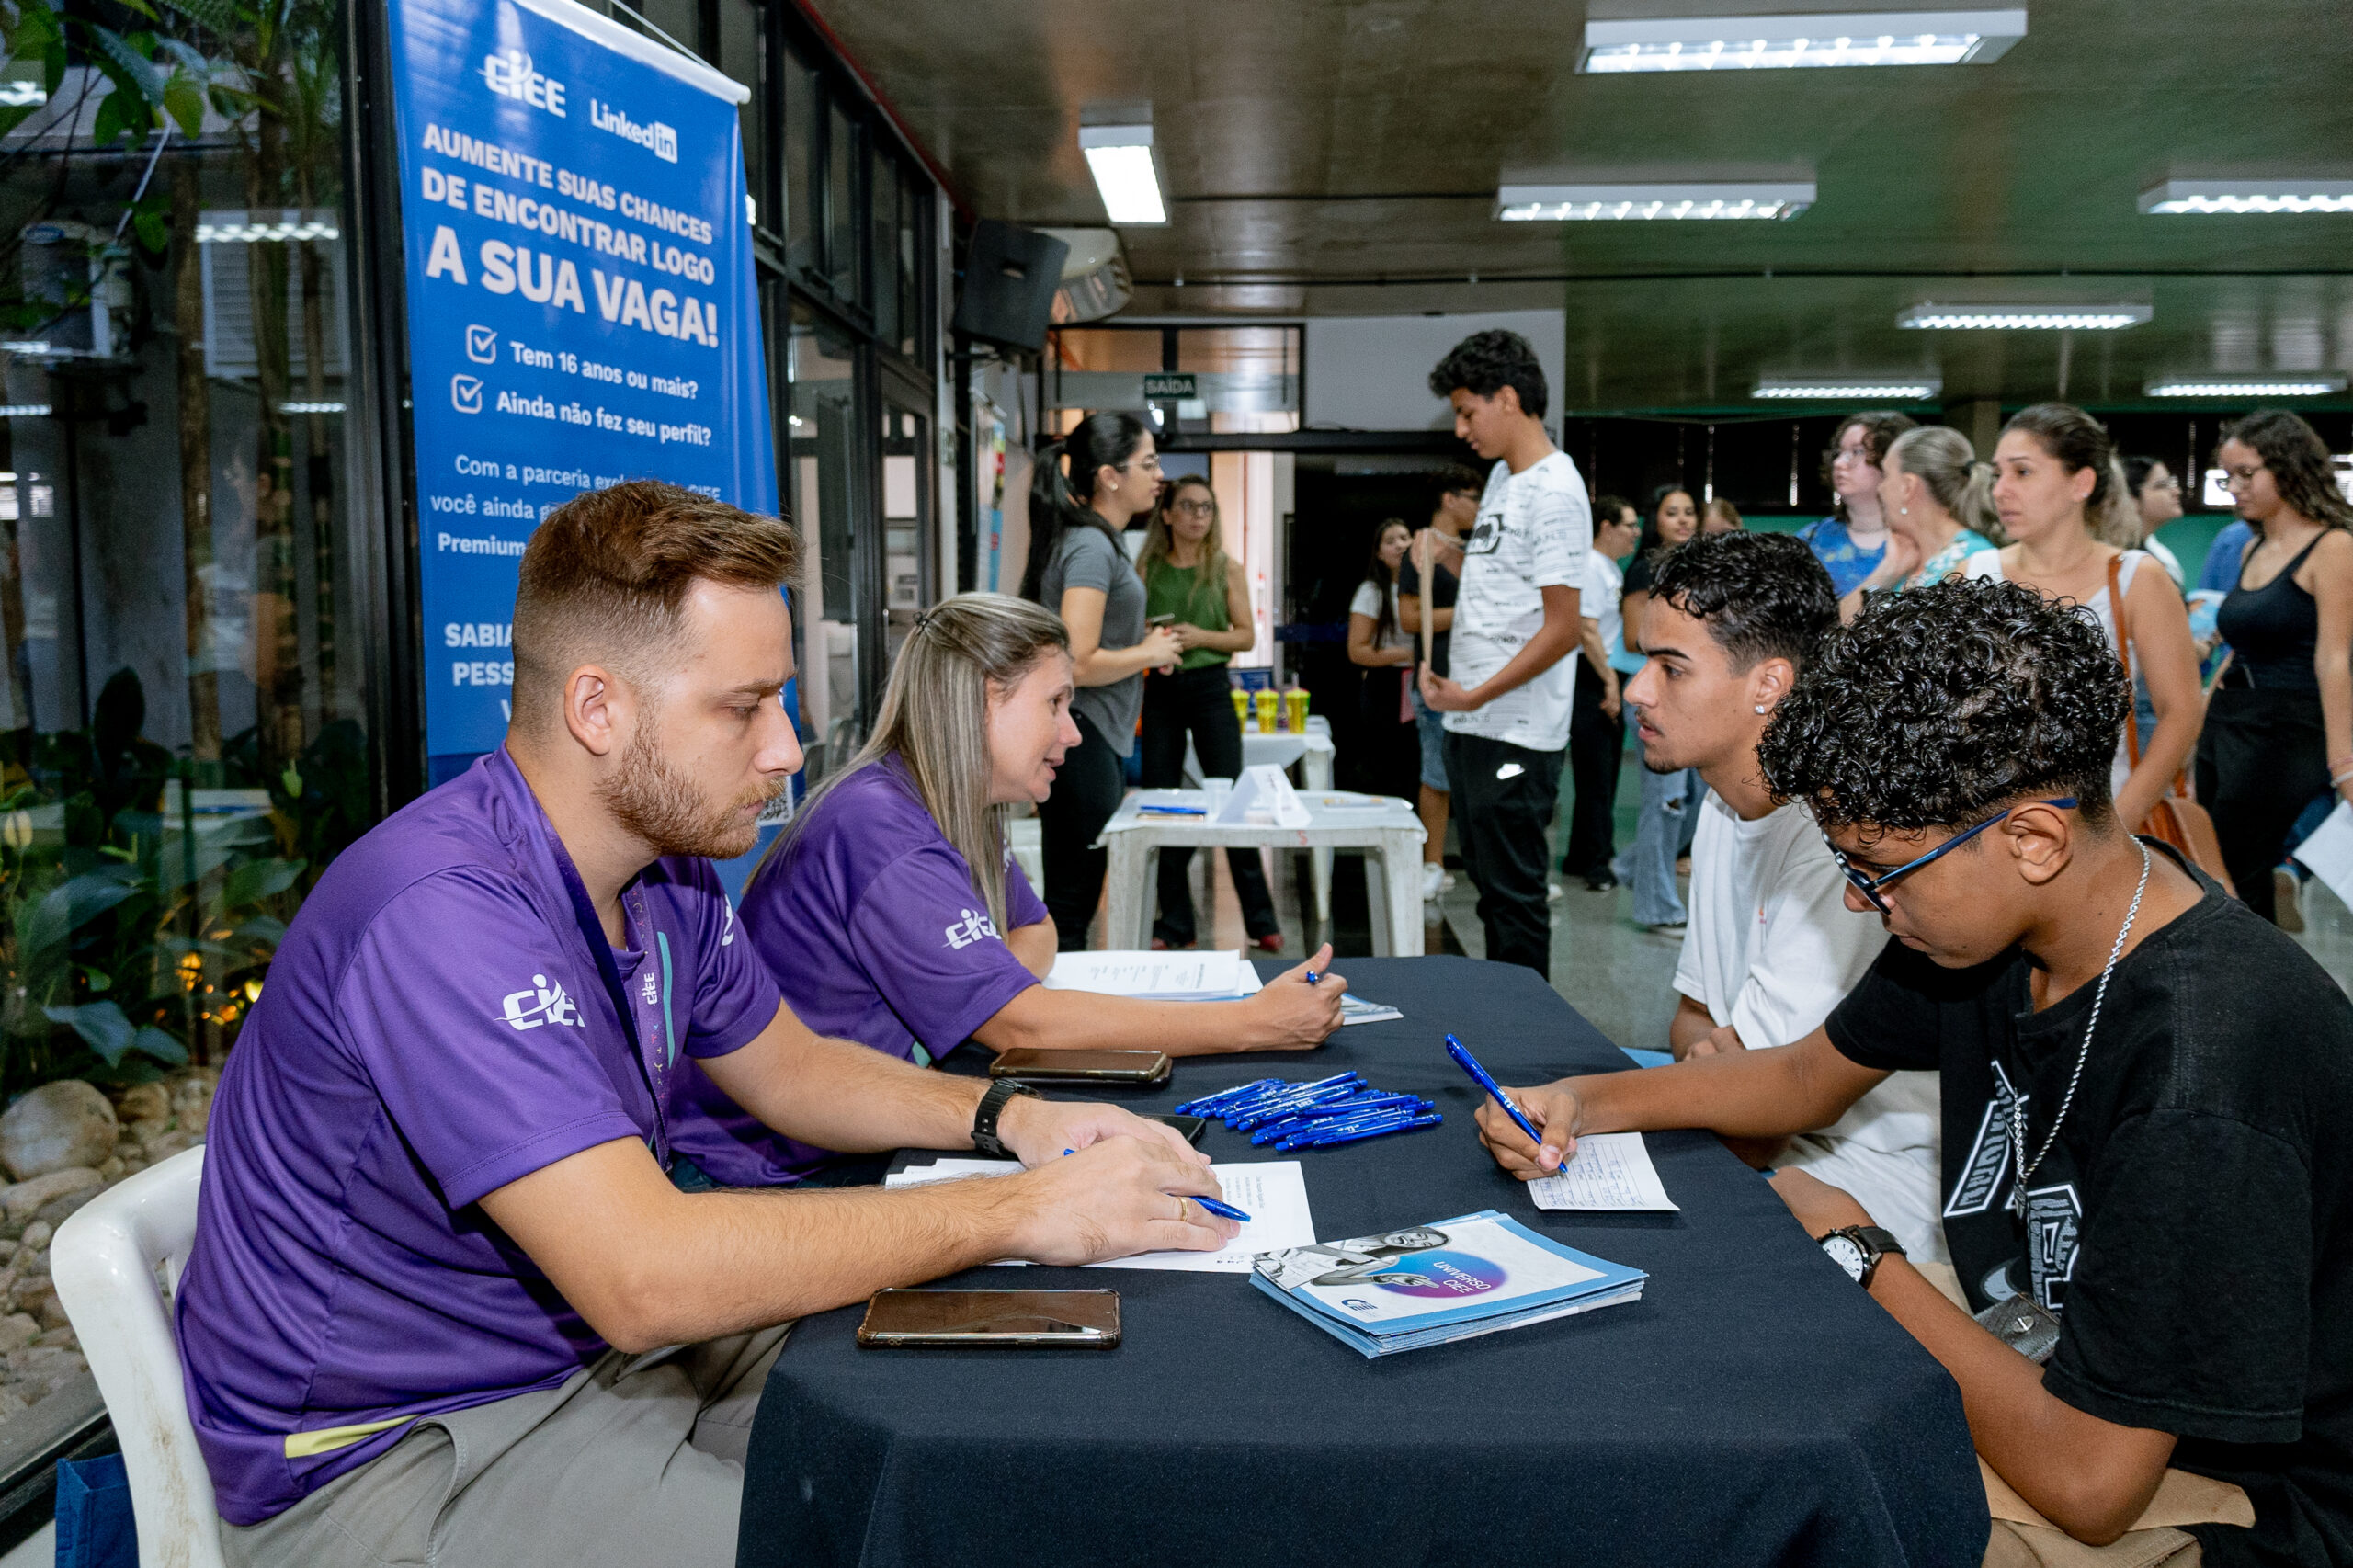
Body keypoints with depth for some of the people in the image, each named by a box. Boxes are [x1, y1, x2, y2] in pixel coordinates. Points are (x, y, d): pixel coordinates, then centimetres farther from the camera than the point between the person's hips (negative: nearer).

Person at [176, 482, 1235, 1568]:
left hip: (591, 1346, 8)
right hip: (384, 1451, -8)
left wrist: (1008, 1119, -5)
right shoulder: (440, 910, -30)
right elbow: (641, 1275, -36)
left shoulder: (664, 870, 0)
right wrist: (1019, 1213, -30)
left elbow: (788, 1070, 14)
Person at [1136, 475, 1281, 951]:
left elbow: (1247, 635, 2)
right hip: (1159, 691, 2)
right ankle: (1175, 924, 12)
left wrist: (1201, 637, -13)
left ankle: (1260, 921, 4)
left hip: (1209, 686, -2)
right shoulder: (1146, 568, 6)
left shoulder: (1227, 569, 4)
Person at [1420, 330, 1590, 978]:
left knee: (1515, 897, -2)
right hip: (1472, 725, 9)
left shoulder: (1555, 492, -15)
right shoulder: (1502, 475, 14)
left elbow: (1561, 630, -18)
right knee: (1489, 884, 16)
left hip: (1516, 735, -9)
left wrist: (1475, 696, -17)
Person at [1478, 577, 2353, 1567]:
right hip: (2038, 1369, 7)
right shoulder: (1991, 912, -7)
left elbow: (2088, 1481, -31)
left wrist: (1855, 1250, -17)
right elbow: (1811, 1077, 10)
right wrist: (1580, 1103, -4)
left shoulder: (2204, 1074, -34)